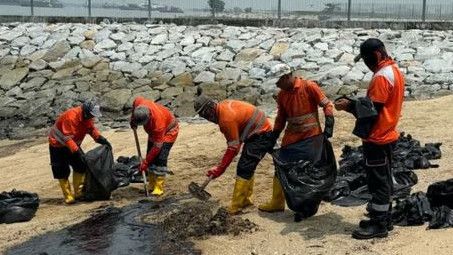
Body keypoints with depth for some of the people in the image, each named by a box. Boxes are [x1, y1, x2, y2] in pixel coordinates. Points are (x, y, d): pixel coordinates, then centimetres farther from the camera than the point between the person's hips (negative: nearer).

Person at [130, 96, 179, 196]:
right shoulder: (139, 103, -30)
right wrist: (132, 119, 3)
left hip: (168, 131, -7)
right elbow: (138, 99, -1)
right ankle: (151, 186, 9)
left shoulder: (158, 122, -43)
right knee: (151, 157, 2)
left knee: (160, 158, -19)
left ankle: (158, 188, -13)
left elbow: (157, 146, -34)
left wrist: (145, 162, -29)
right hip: (154, 131, 7)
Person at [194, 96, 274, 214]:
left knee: (244, 168, -12)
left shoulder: (226, 118, -26)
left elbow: (233, 147, -21)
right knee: (247, 167, 16)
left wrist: (220, 168, -15)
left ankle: (235, 207, -9)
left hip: (261, 135, -10)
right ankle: (245, 199, 27)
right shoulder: (223, 105, 3)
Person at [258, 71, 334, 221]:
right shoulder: (281, 95, 5)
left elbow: (327, 105, -9)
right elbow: (280, 118, 15)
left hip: (311, 137, -6)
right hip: (291, 139, 6)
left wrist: (328, 127, -16)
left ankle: (308, 207, 13)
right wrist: (273, 138, 13)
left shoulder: (309, 87, -13)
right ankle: (277, 203, 24)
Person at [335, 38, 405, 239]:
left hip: (377, 138, -10)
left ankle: (378, 225, 5)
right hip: (386, 135, 10)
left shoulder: (381, 76, -20)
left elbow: (372, 110, -21)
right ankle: (384, 219, 25)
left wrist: (348, 106, -12)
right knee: (384, 179, 16)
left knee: (378, 181, -3)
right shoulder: (394, 70, 12)